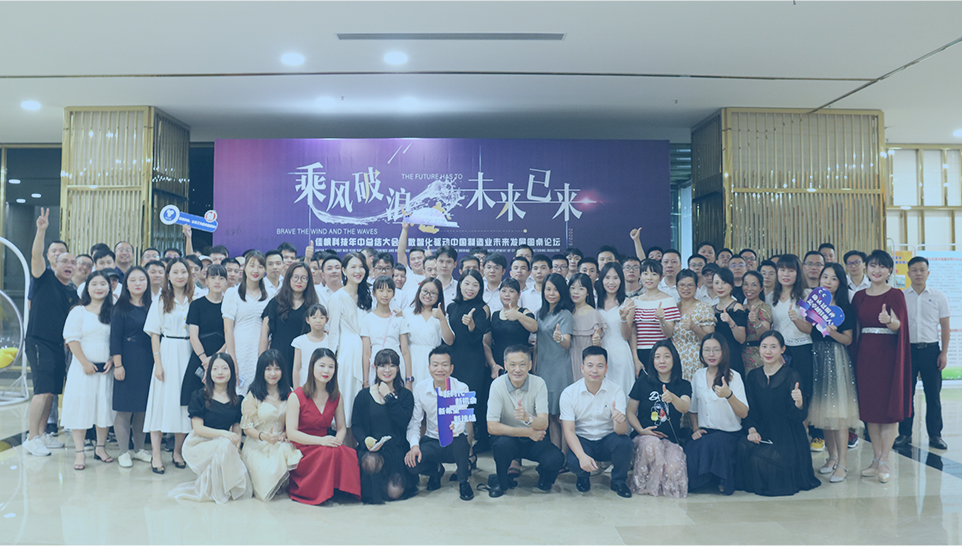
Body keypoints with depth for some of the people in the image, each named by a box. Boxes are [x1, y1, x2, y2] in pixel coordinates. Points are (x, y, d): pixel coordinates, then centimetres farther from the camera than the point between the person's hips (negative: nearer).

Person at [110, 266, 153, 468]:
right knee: (125, 408, -1)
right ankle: (123, 452, 10)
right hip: (128, 361, -4)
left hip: (147, 362, 5)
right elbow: (115, 338, -6)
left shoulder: (151, 307, 10)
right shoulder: (120, 308, -3)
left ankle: (138, 449, 22)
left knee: (143, 408, 10)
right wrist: (118, 365, -11)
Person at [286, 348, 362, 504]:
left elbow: (342, 428, 12)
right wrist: (320, 440, -23)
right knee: (330, 453, -36)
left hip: (326, 446, 4)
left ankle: (339, 490, -9)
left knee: (350, 455, -30)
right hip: (303, 450, -4)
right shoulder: (297, 396, -6)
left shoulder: (336, 396, 9)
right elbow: (291, 433, -11)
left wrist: (337, 440, -13)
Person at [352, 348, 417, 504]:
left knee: (394, 492, -18)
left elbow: (404, 422, -8)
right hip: (371, 447, 0)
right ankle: (372, 494, -9)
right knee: (371, 461, -37)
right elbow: (356, 425, 4)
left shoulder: (406, 395, 9)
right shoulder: (363, 396, 9)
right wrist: (365, 440, -16)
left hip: (396, 448, 0)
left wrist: (389, 397, -8)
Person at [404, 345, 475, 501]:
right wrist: (414, 445, -21)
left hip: (455, 443, -2)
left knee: (459, 437, -38)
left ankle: (463, 480, -9)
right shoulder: (420, 388, -5)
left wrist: (455, 427, -50)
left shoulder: (461, 388, -12)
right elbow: (414, 421, -3)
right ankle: (436, 470, 11)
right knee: (411, 463, -27)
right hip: (432, 442, 2)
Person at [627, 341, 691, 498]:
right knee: (652, 444, -37)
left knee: (673, 470, -29)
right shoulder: (643, 381, 5)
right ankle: (643, 483, -11)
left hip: (671, 439, 1)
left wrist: (673, 398, -39)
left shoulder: (683, 385, 6)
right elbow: (630, 412, 8)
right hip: (645, 436, 0)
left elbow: (685, 408, -16)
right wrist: (641, 430, -11)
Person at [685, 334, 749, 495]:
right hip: (704, 432, 3)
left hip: (729, 434, -3)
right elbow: (692, 408, 21)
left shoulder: (734, 377, -4)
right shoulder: (698, 375, 10)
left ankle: (723, 479, -9)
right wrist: (695, 428, 5)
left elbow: (743, 414, -16)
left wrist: (729, 395, -33)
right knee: (688, 450, -29)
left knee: (708, 444, -35)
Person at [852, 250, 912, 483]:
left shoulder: (895, 295, -4)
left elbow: (899, 325, -17)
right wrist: (854, 354, 6)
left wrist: (889, 321, -38)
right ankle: (876, 458, 16)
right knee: (869, 406, 7)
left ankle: (884, 462, 5)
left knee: (889, 405, -1)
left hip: (888, 354, -5)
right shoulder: (859, 296, 10)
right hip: (865, 354, 5)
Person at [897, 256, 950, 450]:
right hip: (907, 348, 0)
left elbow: (945, 326, 7)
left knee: (933, 394, 3)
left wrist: (944, 352, -1)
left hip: (931, 349, 0)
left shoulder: (938, 297, 6)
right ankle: (905, 433, 13)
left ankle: (935, 435, 13)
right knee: (906, 393, 3)